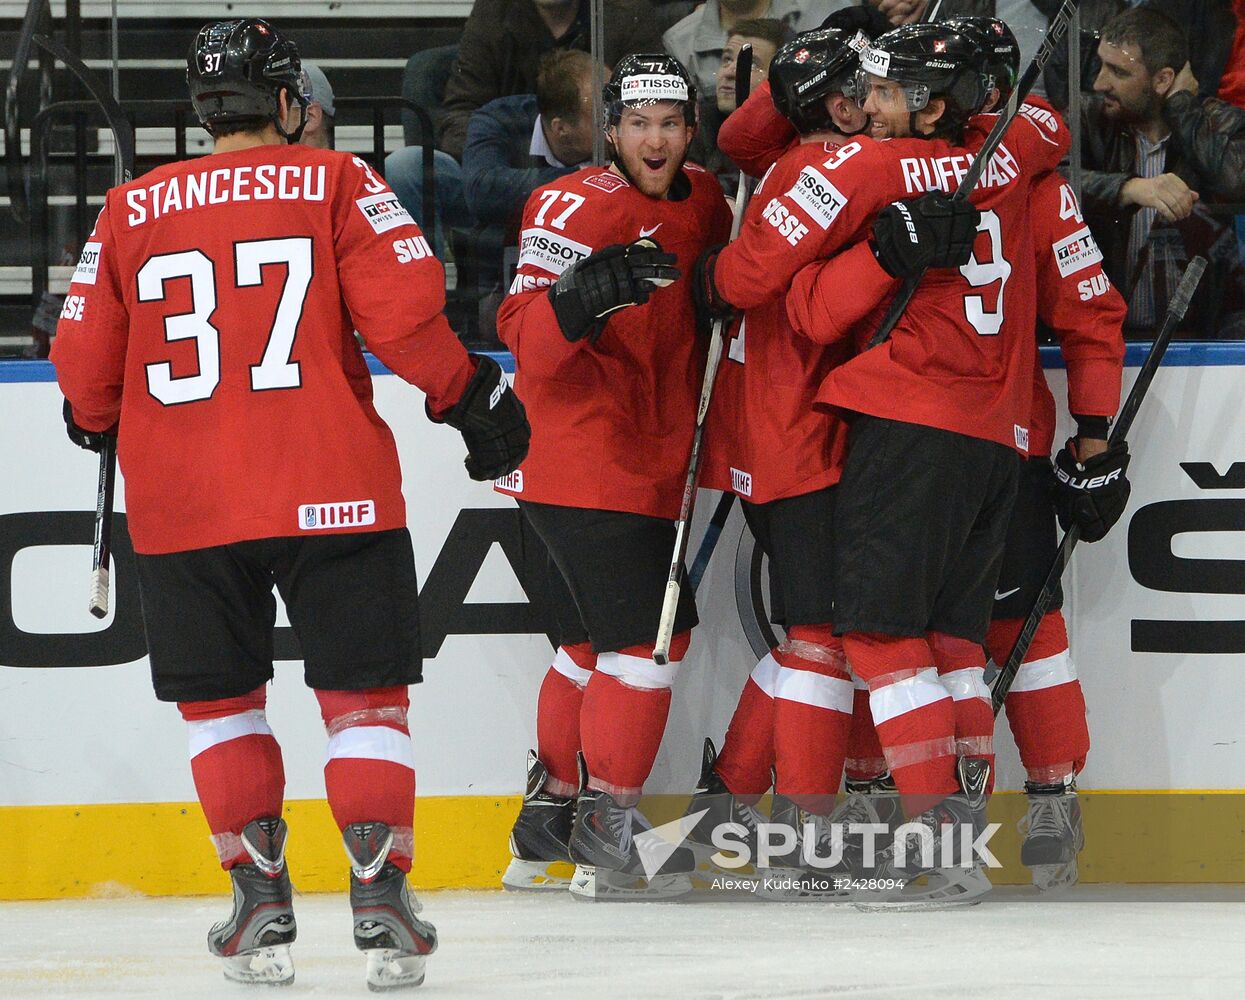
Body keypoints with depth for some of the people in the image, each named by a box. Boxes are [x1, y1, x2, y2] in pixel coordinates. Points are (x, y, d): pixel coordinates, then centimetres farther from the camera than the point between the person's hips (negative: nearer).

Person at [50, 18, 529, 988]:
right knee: (362, 692, 6)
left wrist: (96, 423, 30)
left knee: (219, 696, 15)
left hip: (184, 506, 2)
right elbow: (402, 309, -10)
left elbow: (87, 368, 8)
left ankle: (262, 902, 9)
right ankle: (381, 900, -2)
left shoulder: (131, 211, 7)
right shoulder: (335, 182, 0)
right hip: (331, 493, -2)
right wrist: (472, 393, 4)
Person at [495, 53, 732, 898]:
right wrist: (583, 295, -42)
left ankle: (549, 817, 27)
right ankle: (606, 831, -3)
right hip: (584, 467, -9)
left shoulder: (702, 200, 8)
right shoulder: (577, 208, -16)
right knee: (646, 634, -11)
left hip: (650, 464, 9)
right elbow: (530, 344, -24)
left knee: (600, 638, 16)